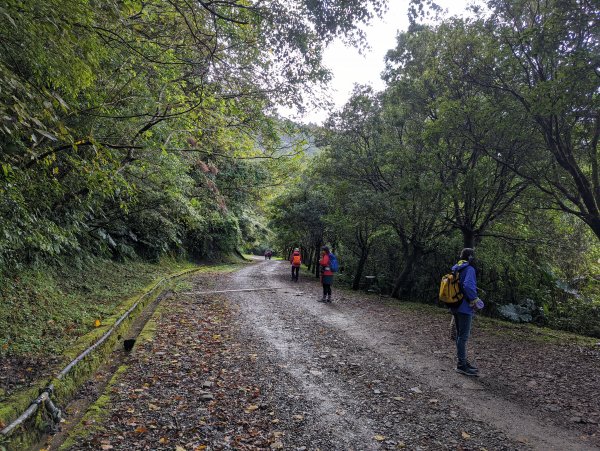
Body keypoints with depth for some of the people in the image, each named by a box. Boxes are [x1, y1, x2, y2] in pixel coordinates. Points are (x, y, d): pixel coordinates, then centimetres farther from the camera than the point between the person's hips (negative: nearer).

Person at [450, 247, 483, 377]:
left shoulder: (455, 269, 12)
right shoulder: (469, 269, -15)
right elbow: (468, 285, -30)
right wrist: (475, 300, -18)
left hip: (456, 307, 9)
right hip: (465, 308, -9)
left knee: (460, 335, 17)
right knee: (463, 336, -4)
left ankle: (462, 361, 27)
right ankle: (461, 365, 2)